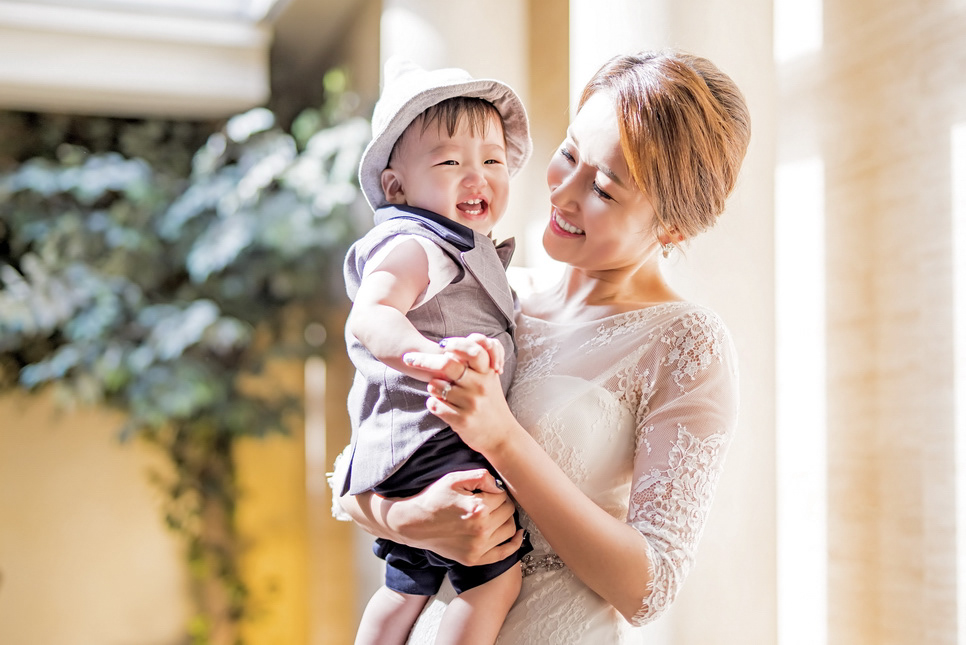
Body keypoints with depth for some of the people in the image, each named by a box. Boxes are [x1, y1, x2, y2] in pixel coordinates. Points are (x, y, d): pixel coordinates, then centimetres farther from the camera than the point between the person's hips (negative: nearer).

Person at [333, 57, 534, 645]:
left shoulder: (463, 253, 18)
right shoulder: (414, 246, -16)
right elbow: (369, 318, -36)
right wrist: (435, 358, -51)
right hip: (429, 444, -11)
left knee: (408, 584, 23)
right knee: (498, 571, -12)